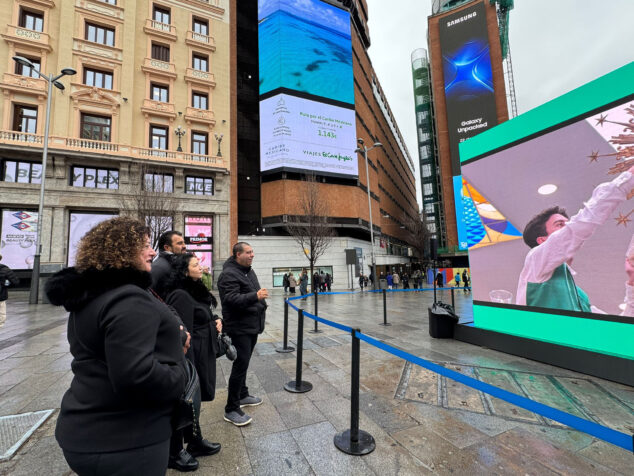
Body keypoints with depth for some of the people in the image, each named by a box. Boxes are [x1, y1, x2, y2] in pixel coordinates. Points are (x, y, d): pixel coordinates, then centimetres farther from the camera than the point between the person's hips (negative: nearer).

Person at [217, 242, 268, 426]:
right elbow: (231, 298, -29)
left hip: (252, 326, 9)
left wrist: (262, 306, 20)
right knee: (241, 365, -5)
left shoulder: (249, 271, 13)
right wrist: (255, 296, -37)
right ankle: (231, 409, 9)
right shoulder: (229, 274, -18)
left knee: (243, 363, 20)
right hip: (240, 328, -9)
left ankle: (242, 395, 36)